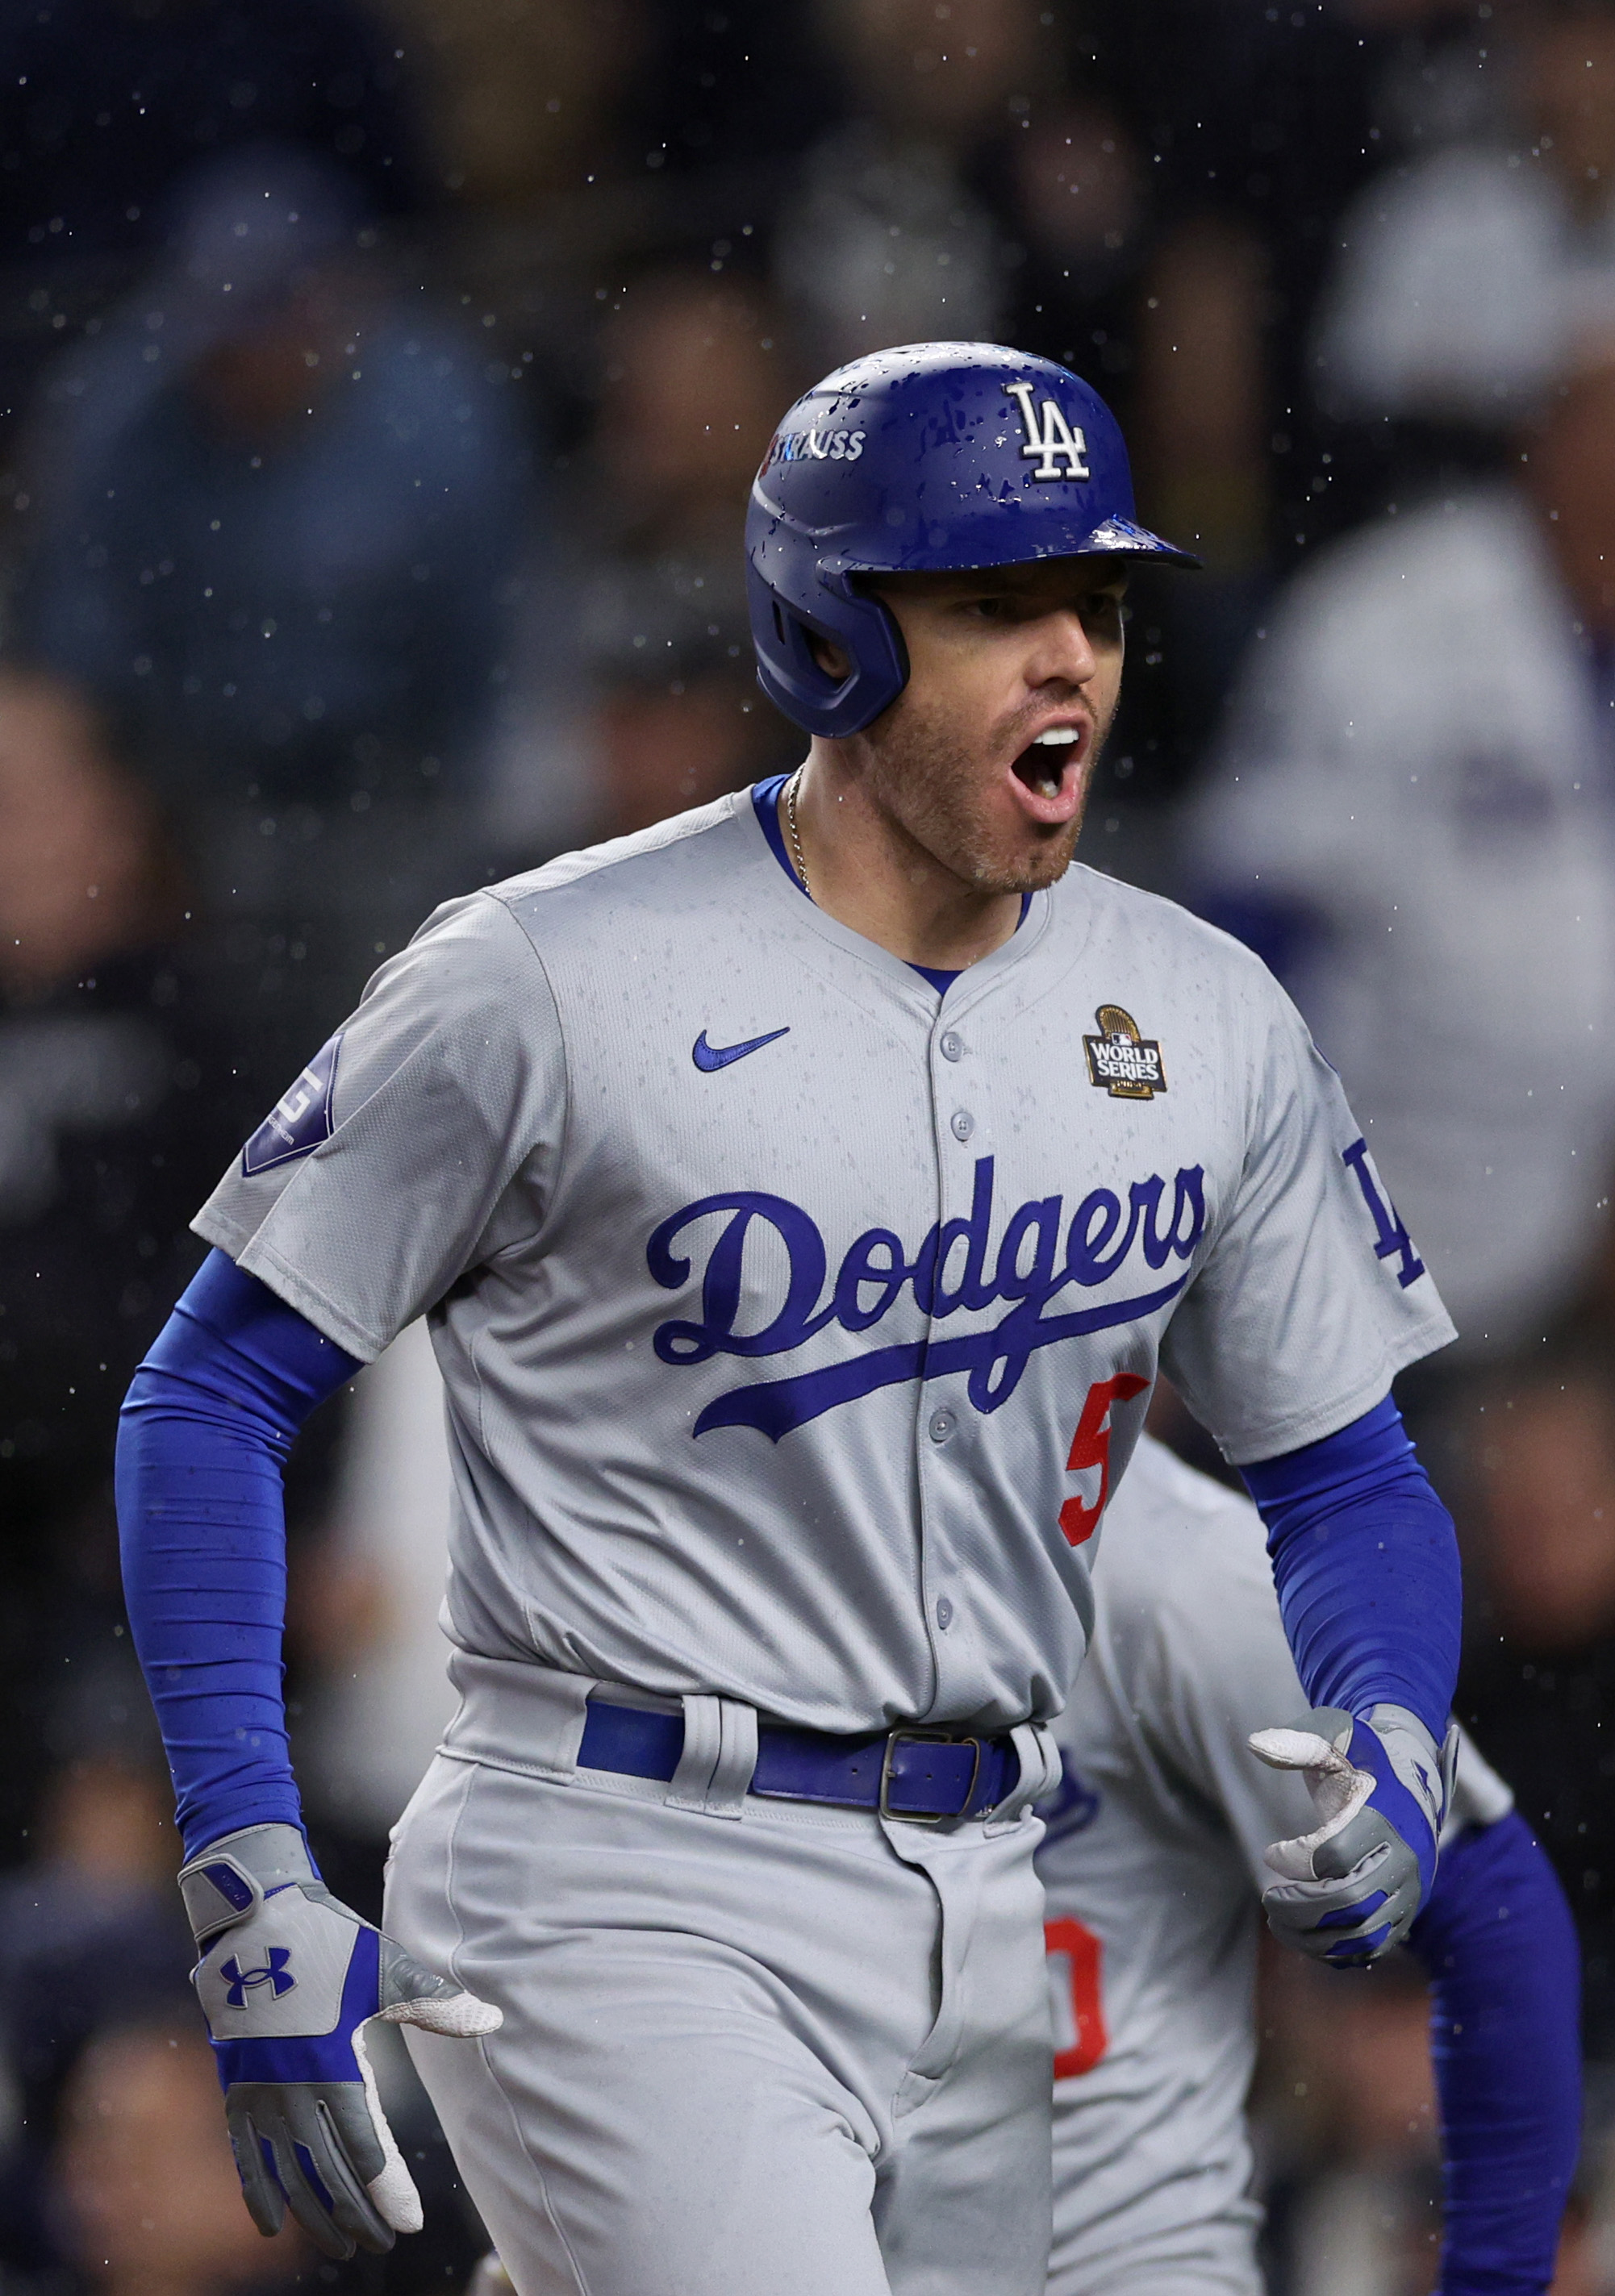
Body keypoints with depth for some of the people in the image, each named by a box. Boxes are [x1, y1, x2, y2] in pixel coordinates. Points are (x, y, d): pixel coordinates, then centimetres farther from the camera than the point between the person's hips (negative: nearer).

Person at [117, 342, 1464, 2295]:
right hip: (620, 1898, -6)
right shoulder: (547, 982, -9)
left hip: (983, 1911, 6)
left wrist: (1388, 1753, -7)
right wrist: (255, 1903, -13)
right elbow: (213, 1394, -4)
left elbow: (1344, 1474, 16)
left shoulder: (1205, 1021, 7)